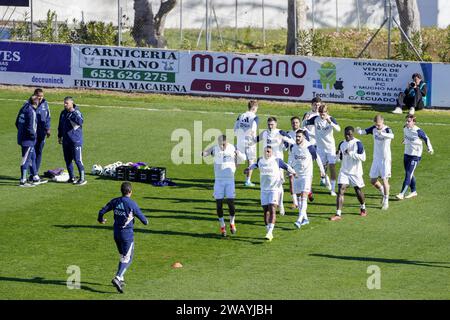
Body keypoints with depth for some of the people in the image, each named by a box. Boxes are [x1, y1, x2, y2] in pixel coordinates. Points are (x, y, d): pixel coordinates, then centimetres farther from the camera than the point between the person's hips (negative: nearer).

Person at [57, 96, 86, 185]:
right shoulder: (63, 113, 9)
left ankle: (82, 178, -2)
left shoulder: (76, 112, -11)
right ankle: (71, 177, 22)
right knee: (68, 160, 11)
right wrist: (59, 136, 23)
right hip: (66, 140, 7)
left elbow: (80, 122, -31)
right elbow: (60, 125, 22)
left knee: (77, 160, -8)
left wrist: (73, 113, -33)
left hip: (76, 140, -7)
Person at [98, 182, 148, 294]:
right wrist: (146, 221, 14)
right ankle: (118, 278, -22)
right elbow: (142, 218, -10)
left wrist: (101, 220, 29)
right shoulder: (132, 204, -15)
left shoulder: (115, 201, 0)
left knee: (123, 256, 22)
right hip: (127, 234, -6)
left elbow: (102, 211, 7)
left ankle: (120, 279, 22)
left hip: (116, 234, 6)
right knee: (127, 259, -3)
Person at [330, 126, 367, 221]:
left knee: (358, 191, 12)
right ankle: (338, 214, -13)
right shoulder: (342, 144, 5)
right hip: (344, 171, 4)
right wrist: (338, 155, -8)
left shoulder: (358, 143, -12)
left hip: (355, 172, -4)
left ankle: (363, 208, 40)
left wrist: (351, 153, -25)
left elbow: (363, 157, -18)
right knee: (341, 190, -10)